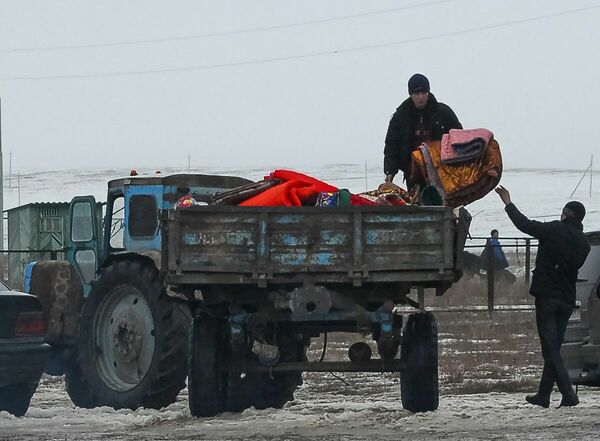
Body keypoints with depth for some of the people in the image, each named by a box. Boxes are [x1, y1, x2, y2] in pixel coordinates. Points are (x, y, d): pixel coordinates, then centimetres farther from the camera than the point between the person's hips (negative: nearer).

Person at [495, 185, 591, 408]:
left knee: (550, 349, -6)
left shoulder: (553, 230, -9)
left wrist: (508, 203, 15)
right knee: (553, 348, 14)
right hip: (567, 300, 6)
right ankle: (543, 394, 19)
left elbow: (524, 224, -1)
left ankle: (568, 394, -17)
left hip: (546, 296, -6)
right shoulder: (583, 243, 6)